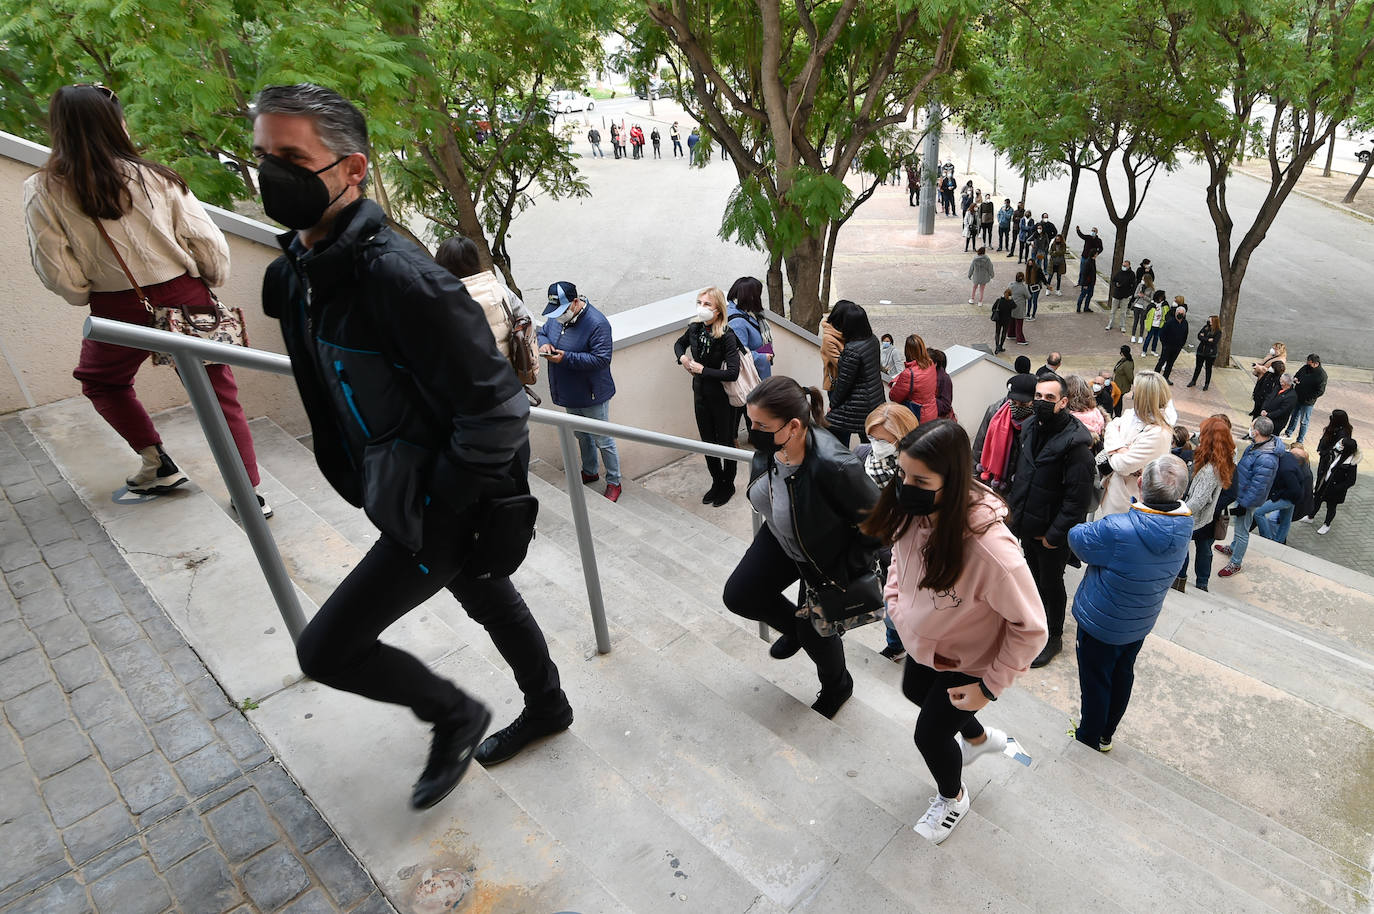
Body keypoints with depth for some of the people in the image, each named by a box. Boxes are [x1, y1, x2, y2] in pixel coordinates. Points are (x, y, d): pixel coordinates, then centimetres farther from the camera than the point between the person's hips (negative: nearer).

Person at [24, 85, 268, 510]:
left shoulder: (42, 192, -6)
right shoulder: (155, 178, -7)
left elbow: (57, 273, -5)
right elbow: (207, 242, -5)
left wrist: (86, 295, 14)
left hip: (118, 311, 0)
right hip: (184, 299, 0)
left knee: (101, 381, 29)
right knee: (219, 390, 8)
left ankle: (157, 464, 26)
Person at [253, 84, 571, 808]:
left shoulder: (397, 278, -29)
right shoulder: (294, 273, 1)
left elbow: (497, 409, -29)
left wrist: (438, 513, -20)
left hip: (443, 509, -9)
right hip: (399, 492, 9)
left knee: (326, 649, 0)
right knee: (487, 599, 25)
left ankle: (455, 717, 26)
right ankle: (547, 708, 51)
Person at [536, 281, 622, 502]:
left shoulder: (597, 323, -26)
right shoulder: (555, 316, -2)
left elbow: (601, 359, -29)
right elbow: (542, 332, 15)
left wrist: (566, 358, -32)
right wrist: (544, 343, -11)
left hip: (592, 395, -8)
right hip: (569, 393, 8)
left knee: (603, 440, 6)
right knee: (581, 435, 25)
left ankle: (614, 482, 22)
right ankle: (590, 472, 45)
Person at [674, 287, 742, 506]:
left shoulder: (727, 336, -22)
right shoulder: (695, 328, -4)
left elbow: (732, 372, -28)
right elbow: (679, 343, 19)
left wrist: (703, 370, -21)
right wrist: (682, 358, -1)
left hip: (722, 397, -6)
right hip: (700, 395, 6)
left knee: (726, 442, 11)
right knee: (708, 441, 17)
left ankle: (728, 485, 31)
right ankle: (717, 482, 36)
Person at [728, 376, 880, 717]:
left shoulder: (832, 466, -43)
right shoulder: (769, 446, -22)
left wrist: (849, 571, -20)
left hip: (826, 559, -6)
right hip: (781, 540, 6)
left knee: (814, 632, 14)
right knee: (739, 596, 12)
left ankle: (837, 686, 50)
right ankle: (795, 627, 42)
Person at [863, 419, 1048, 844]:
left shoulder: (990, 547, -44)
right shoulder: (913, 511, -24)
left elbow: (1030, 628, -28)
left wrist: (990, 687, -20)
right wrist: (896, 605, -6)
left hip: (966, 662, -7)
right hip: (923, 642, 7)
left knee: (929, 735, 13)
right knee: (914, 691, 32)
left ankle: (952, 798, 50)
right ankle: (977, 737, 63)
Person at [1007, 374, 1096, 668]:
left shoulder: (1075, 442, -24)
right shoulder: (1030, 428, 0)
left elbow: (1078, 498, -23)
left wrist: (1055, 534, -21)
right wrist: (1013, 505, 10)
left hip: (1052, 533, -7)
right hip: (1027, 525, 7)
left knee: (1051, 582, 12)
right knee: (1035, 575, 25)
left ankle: (1053, 637, 33)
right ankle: (1039, 617, 48)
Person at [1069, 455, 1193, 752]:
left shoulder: (1118, 531, -37)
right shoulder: (1184, 527, -16)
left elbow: (1076, 538, -20)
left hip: (1100, 623, -6)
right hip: (1141, 624, 6)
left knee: (1095, 680, 17)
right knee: (1122, 676, 26)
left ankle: (1090, 736, 39)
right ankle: (1107, 734, 47)